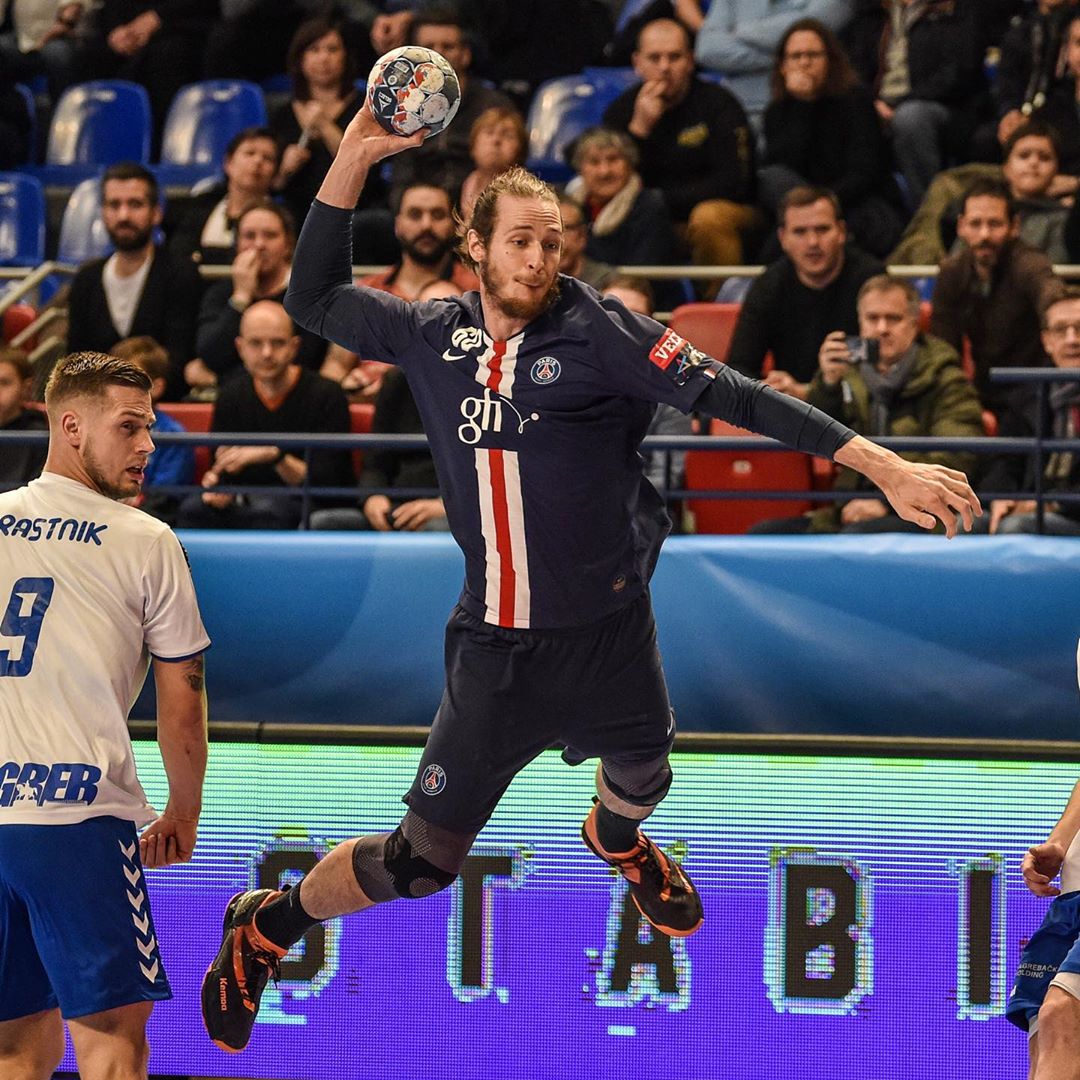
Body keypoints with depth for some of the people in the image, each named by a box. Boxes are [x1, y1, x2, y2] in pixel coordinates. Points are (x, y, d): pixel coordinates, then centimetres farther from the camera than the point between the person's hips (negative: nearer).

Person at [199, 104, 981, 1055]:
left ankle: (617, 838, 65)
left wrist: (886, 467, -23)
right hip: (494, 652, 0)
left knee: (640, 778, 27)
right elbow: (315, 298, 11)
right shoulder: (435, 335, -1)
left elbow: (735, 397, -16)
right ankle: (265, 927, 22)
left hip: (606, 640, 0)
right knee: (421, 862, -3)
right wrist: (353, 158, 1)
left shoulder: (597, 330, -10)